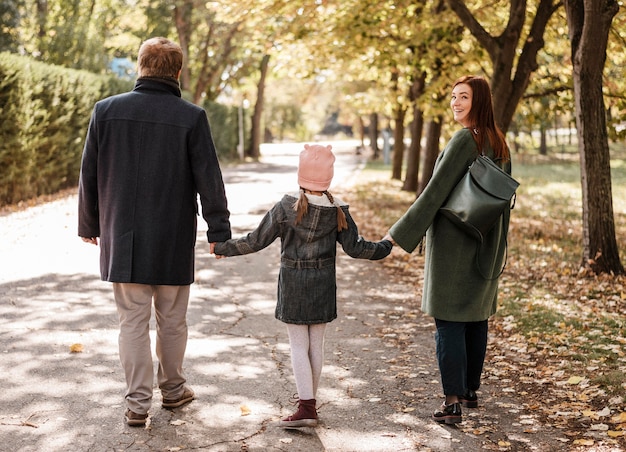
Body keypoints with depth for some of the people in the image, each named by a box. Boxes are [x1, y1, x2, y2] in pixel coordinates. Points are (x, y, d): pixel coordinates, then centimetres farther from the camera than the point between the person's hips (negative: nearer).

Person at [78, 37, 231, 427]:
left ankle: (138, 402, 9)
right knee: (172, 321, 14)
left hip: (122, 238, 1)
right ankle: (172, 389, 30)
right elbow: (209, 180, -7)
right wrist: (219, 231, 2)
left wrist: (90, 225, 15)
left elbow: (89, 174, 4)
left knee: (133, 322, 7)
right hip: (173, 241, -1)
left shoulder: (106, 110, -2)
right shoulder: (191, 117, -8)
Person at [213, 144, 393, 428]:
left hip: (293, 285, -3)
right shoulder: (337, 211, -5)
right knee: (316, 346, 12)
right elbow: (355, 247, -2)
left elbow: (256, 241, -6)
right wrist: (384, 248, 15)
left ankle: (306, 407, -5)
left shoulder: (285, 208, -11)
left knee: (299, 346, 2)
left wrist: (223, 247, 8)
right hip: (323, 286, 3)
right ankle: (310, 402, 23)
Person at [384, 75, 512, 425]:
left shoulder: (464, 140, -16)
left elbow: (436, 190, -19)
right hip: (486, 246, 8)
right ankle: (471, 391, 26)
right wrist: (499, 247, 22)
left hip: (454, 243, -8)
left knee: (449, 321, -4)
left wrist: (401, 233, -15)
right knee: (477, 318, 15)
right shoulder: (500, 144, 9)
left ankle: (453, 402, -5)